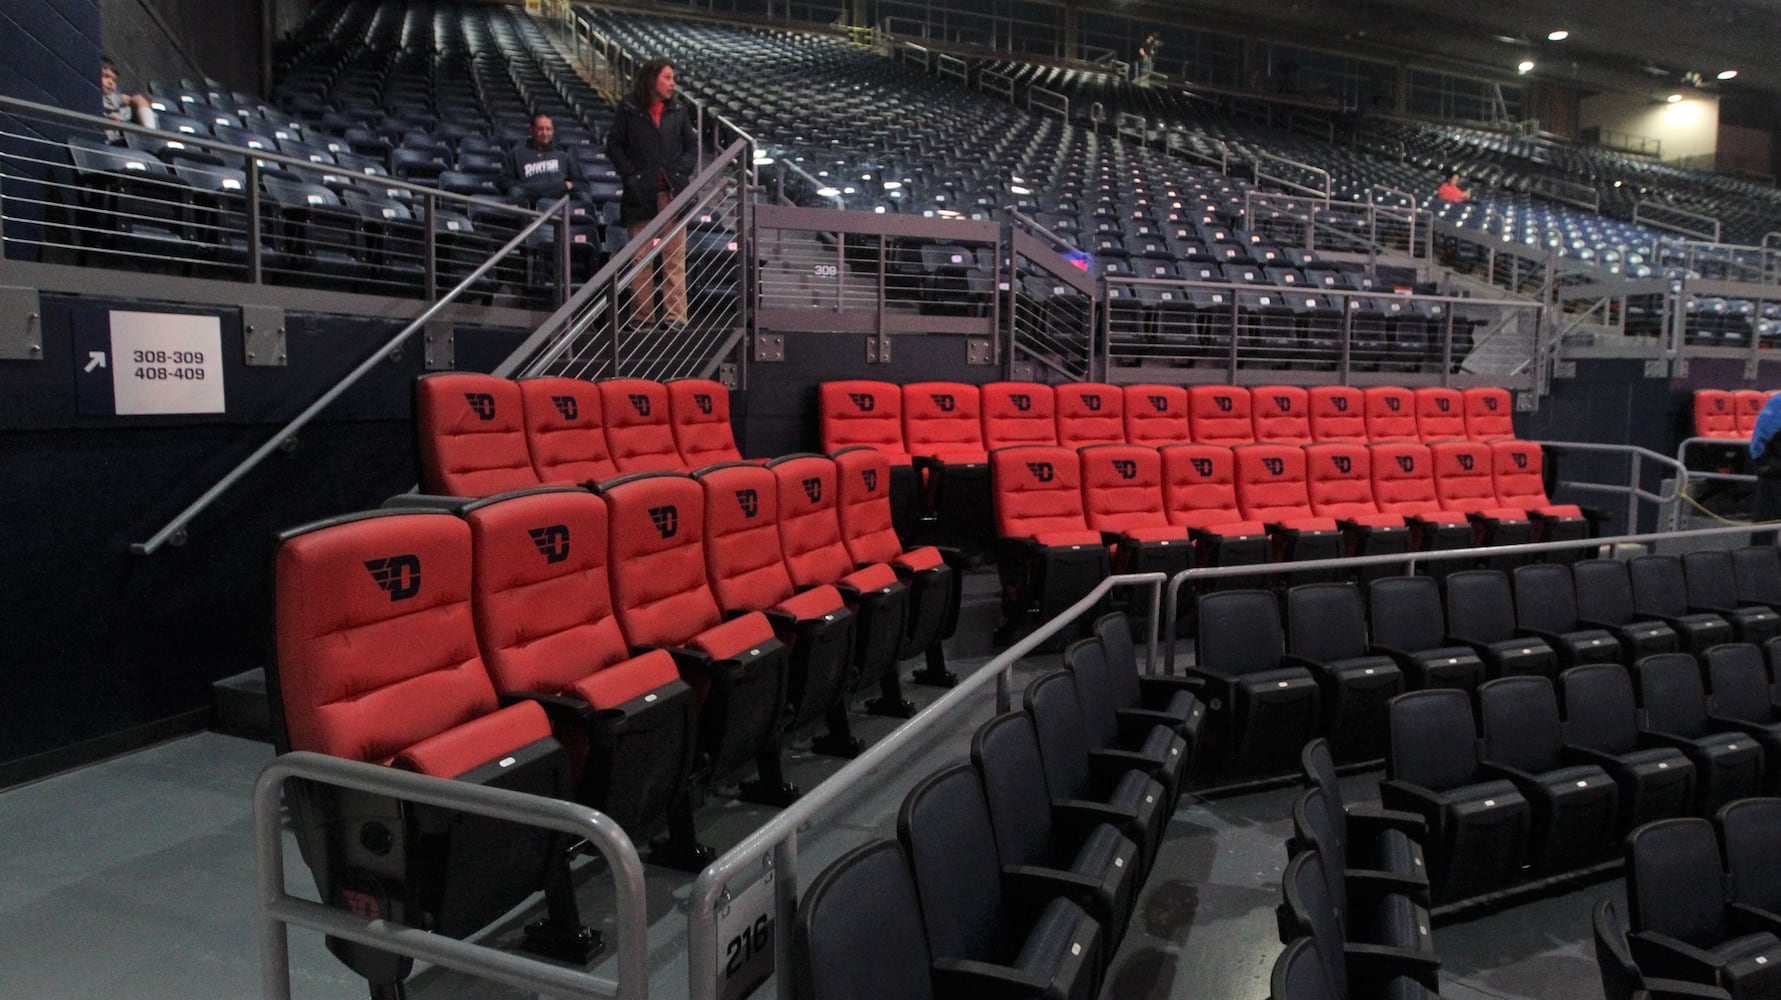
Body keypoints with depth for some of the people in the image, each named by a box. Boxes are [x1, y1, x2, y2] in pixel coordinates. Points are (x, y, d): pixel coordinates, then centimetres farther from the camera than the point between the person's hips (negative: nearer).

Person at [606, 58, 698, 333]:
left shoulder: (678, 109, 10)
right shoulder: (629, 109, 3)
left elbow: (691, 145, 13)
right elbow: (614, 145, 3)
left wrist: (682, 172, -1)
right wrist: (630, 175, -7)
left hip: (673, 193, 1)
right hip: (641, 193, -1)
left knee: (675, 257, -2)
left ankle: (676, 315, 1)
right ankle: (642, 315, 10)